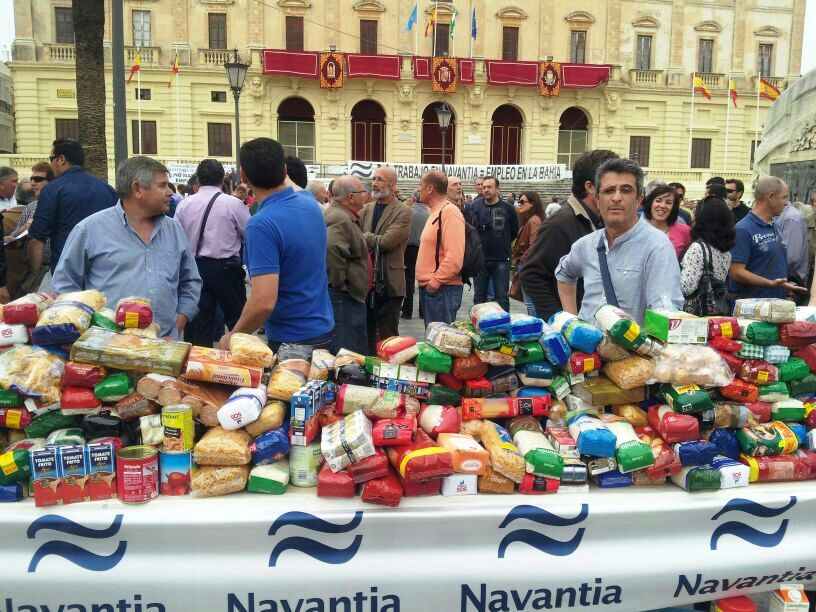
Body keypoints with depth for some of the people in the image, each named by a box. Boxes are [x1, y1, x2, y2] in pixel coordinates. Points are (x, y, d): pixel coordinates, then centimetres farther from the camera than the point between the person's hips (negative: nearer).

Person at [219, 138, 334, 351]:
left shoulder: (261, 225, -24)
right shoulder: (309, 201, -2)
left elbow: (264, 302, -29)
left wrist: (233, 336, -14)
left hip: (291, 340, -7)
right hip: (324, 330, 8)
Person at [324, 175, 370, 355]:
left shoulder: (346, 216, 16)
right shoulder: (341, 218, -19)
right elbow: (332, 248, -36)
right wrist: (340, 282, -26)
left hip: (349, 296, 11)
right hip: (343, 297, -11)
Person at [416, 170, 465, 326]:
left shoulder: (450, 213, -15)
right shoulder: (436, 212, 17)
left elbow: (454, 258, -23)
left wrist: (435, 282, -18)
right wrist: (428, 282, 17)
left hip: (441, 289, -10)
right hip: (429, 287, 10)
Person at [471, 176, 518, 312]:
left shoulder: (508, 208, -3)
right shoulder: (475, 206, -1)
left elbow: (515, 231, 9)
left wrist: (503, 243, 11)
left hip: (501, 259, -2)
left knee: (502, 296, 5)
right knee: (479, 296, 11)